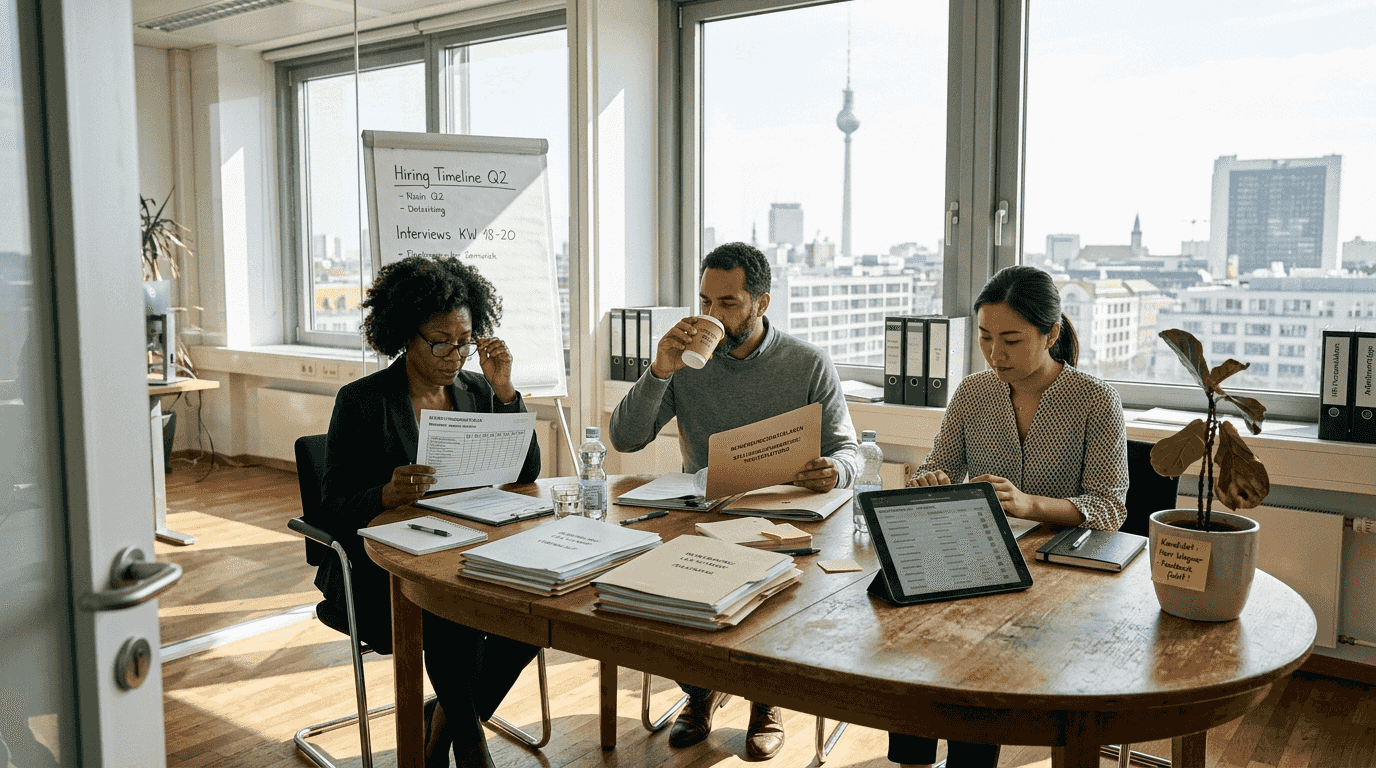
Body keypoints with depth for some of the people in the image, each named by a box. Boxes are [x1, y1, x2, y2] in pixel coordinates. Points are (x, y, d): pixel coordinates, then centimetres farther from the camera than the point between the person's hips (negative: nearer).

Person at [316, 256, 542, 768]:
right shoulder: (360, 401, -6)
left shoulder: (474, 392, 8)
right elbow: (333, 512, -9)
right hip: (381, 569, -5)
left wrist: (503, 390, -8)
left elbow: (525, 475, 1)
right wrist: (388, 494, -31)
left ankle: (444, 724, 3)